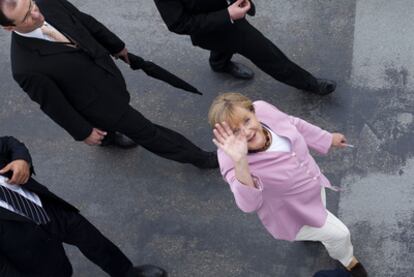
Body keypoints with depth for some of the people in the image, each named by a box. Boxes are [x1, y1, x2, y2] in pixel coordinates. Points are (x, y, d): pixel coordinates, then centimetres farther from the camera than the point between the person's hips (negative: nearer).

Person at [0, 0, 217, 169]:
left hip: (107, 73, 6)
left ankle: (108, 136, 69)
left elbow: (87, 22, -2)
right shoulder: (26, 68, -36)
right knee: (144, 131, 10)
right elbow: (53, 103, -21)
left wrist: (116, 46, 13)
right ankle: (200, 158, 28)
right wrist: (83, 132, -8)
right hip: (95, 102, -6)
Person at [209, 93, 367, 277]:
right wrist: (240, 162, -70)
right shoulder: (233, 161, -41)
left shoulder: (262, 109, -27)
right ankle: (346, 259, 50)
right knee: (339, 234, 13)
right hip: (294, 214, -5)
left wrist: (328, 139, 7)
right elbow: (248, 204, -56)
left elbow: (294, 124, -6)